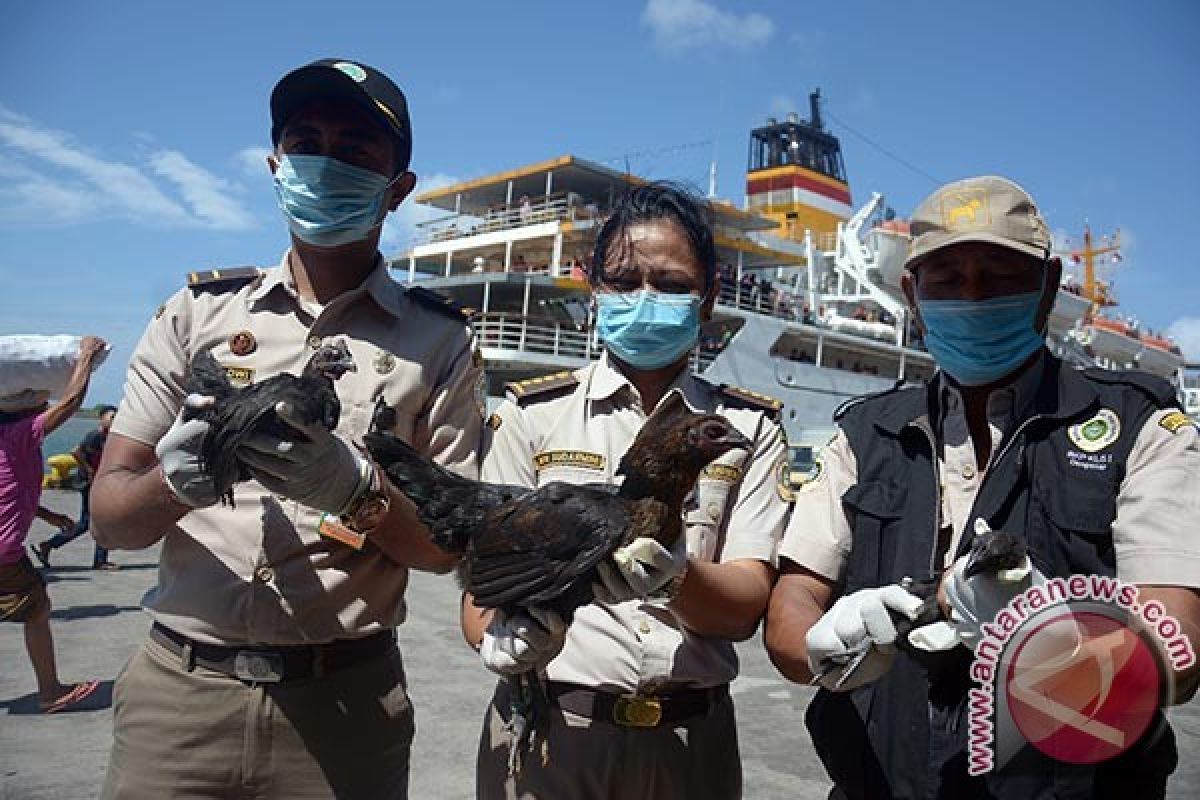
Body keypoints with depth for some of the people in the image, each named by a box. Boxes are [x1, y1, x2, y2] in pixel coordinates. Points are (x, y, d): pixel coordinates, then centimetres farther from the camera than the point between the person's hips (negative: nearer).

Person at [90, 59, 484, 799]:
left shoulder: (440, 341, -1)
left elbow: (449, 545, -3)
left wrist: (356, 490, -21)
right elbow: (110, 515, 2)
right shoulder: (199, 311, 3)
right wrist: (176, 481, -20)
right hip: (178, 688, 2)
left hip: (344, 705, -1)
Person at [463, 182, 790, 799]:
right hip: (546, 729, -1)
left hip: (690, 741, 1)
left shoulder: (750, 428, 0)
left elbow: (745, 608, -8)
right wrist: (503, 635, -26)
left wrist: (674, 575, -28)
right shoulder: (533, 415, -3)